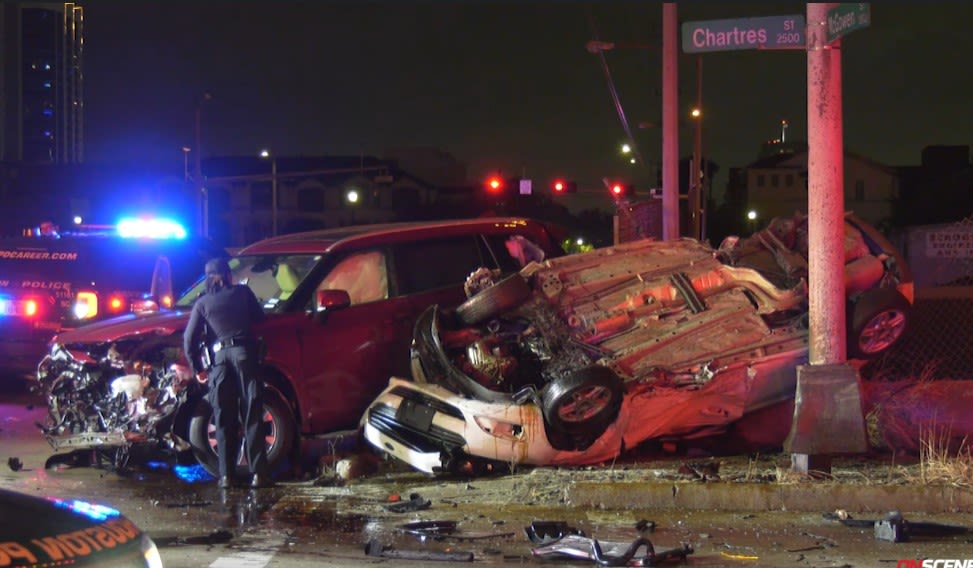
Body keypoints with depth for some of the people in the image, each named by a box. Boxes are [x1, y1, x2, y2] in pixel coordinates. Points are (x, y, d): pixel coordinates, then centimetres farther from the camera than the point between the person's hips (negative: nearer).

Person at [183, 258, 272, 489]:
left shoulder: (202, 303, 11)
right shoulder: (242, 292, 9)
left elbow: (189, 339, 7)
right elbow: (259, 317, 17)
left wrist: (196, 368, 14)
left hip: (220, 357, 1)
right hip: (244, 352, -1)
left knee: (224, 419, 6)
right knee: (252, 414, -2)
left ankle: (226, 475, 2)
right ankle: (258, 473, -7)